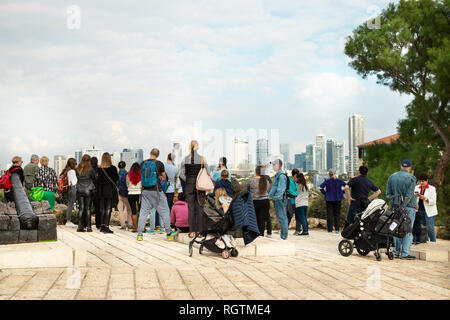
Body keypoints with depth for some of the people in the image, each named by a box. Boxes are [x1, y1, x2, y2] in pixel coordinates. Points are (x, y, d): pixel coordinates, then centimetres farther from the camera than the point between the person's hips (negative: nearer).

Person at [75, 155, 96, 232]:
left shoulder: (77, 169, 1)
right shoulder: (91, 169, -8)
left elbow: (77, 178, 8)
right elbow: (95, 179, 0)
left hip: (79, 190, 3)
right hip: (88, 190, -3)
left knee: (81, 208, 6)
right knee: (88, 208, 2)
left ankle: (80, 226, 3)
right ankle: (88, 226, 3)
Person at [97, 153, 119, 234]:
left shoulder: (99, 168, -2)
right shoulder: (113, 168, -10)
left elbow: (98, 180, 2)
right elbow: (117, 178, 1)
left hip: (102, 191, 4)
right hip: (110, 190, -4)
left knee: (102, 209, 14)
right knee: (108, 209, -3)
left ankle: (102, 226, 18)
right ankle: (106, 227, -8)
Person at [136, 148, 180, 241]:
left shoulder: (143, 163, 4)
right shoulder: (159, 164, -5)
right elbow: (164, 177, 9)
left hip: (145, 191, 3)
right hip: (156, 190, -3)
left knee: (143, 212, 7)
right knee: (164, 211, 7)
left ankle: (139, 234, 5)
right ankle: (169, 233, 12)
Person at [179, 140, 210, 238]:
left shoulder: (185, 159, -2)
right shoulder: (202, 159, -6)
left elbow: (181, 174, 0)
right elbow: (208, 173, -2)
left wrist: (188, 180, 11)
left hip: (189, 185, 1)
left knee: (190, 208, 5)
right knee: (200, 208, 5)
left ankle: (191, 231, 4)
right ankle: (200, 231, 7)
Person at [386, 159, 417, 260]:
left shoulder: (392, 177, 8)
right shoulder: (411, 178, -8)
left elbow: (388, 193, 6)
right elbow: (409, 195, -15)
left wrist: (394, 202, 5)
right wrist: (403, 205, -13)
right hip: (409, 206, -5)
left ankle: (396, 252, 11)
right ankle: (405, 253, -2)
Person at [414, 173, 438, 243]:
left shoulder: (432, 189, -1)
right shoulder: (417, 188, 12)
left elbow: (433, 201, -8)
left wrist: (424, 198, -22)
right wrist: (414, 195, -13)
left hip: (429, 211, -4)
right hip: (420, 210, 4)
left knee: (430, 227, -9)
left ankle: (433, 242, -3)